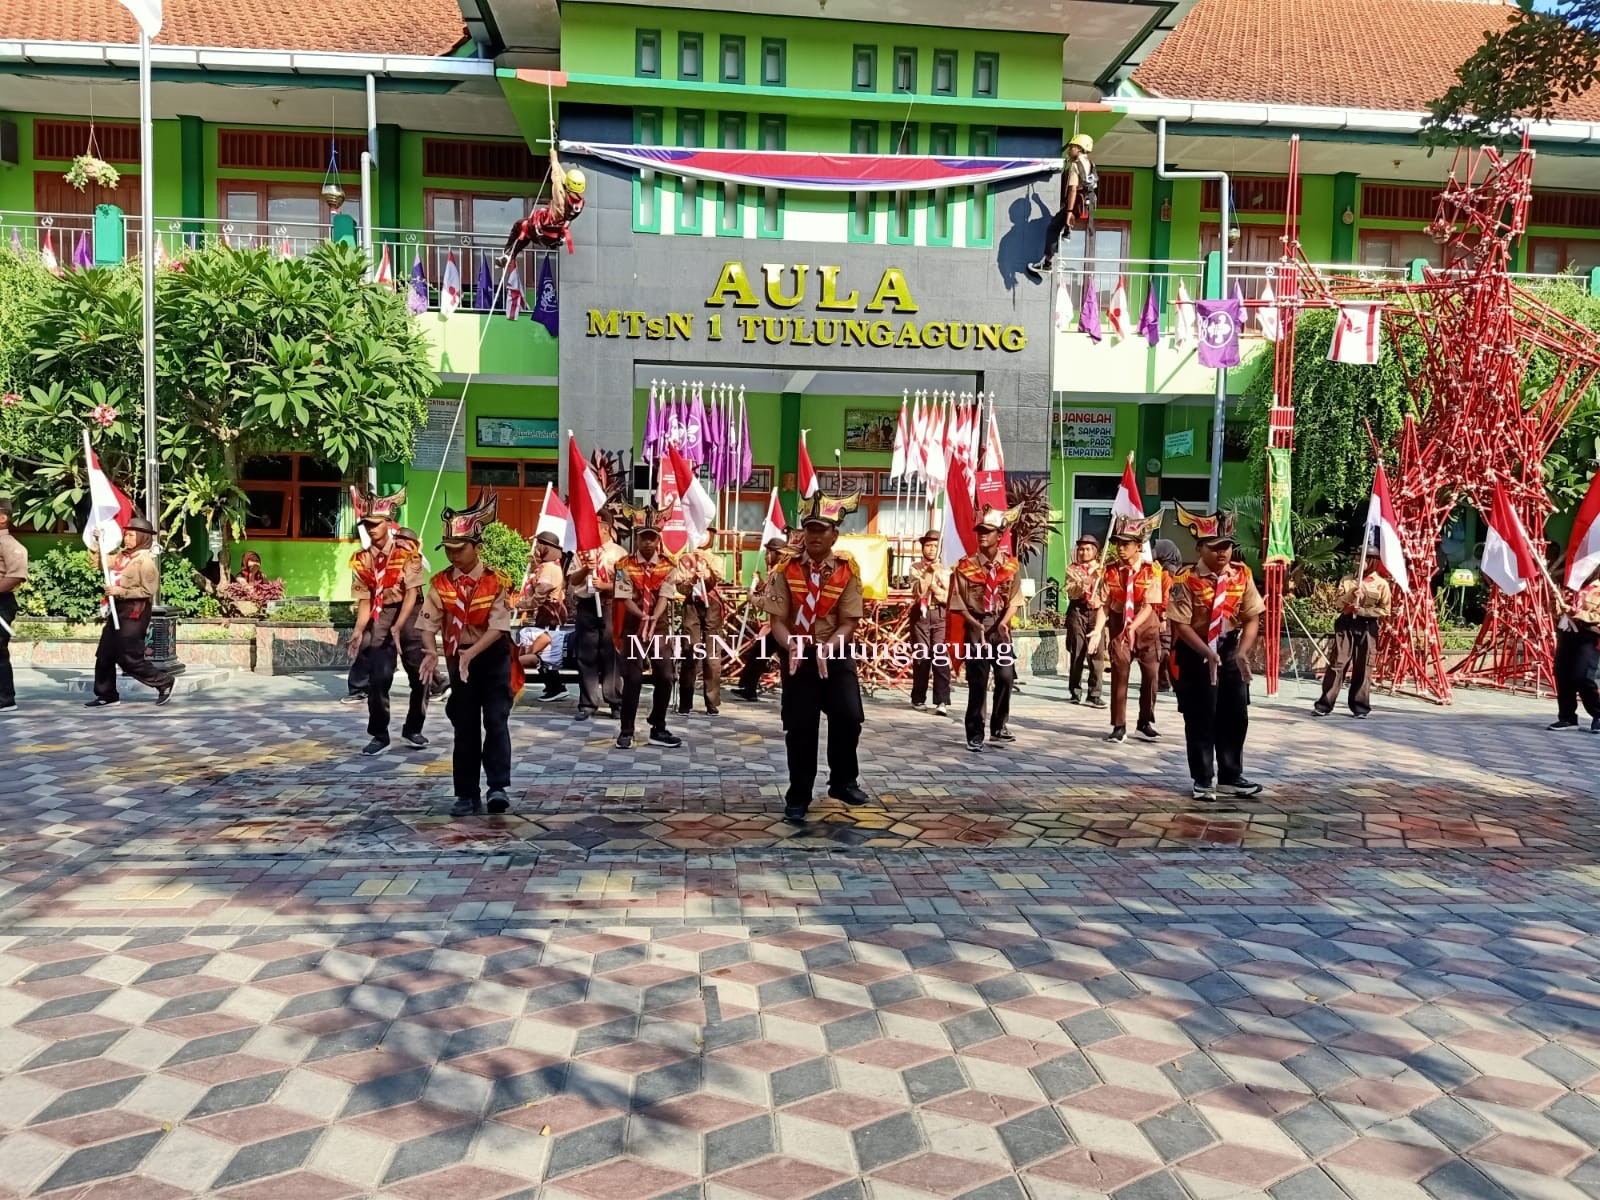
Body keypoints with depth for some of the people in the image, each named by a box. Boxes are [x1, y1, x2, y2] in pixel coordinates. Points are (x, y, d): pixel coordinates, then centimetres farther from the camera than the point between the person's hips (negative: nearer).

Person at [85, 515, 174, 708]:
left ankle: (163, 682, 7)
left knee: (129, 659, -8)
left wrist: (121, 591, -19)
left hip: (134, 614, -8)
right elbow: (100, 563, 20)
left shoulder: (145, 560, -13)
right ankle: (107, 695, 20)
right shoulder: (122, 555, 10)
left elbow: (149, 591, -18)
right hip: (117, 612, 8)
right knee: (104, 656, 10)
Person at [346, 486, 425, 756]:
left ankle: (413, 729, 23)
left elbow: (412, 592, -19)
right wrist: (359, 631, -13)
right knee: (378, 677, -6)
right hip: (382, 616, 2)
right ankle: (379, 735, 7)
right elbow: (364, 600, 1)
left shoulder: (407, 551, -13)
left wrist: (398, 627, -28)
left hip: (412, 612, -2)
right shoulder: (361, 560, 0)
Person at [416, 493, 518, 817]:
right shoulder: (440, 583, -2)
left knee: (495, 721, -11)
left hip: (492, 657, -3)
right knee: (464, 727, 7)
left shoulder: (496, 581, -12)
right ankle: (467, 795, 13)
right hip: (458, 659, 3)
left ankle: (498, 788, -10)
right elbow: (428, 624, -6)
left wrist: (471, 653, -31)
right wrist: (432, 652, -26)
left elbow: (498, 626, -18)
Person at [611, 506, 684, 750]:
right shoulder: (625, 565, -4)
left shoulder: (668, 567, 0)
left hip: (660, 627, 2)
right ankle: (626, 731, 5)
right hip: (633, 627, -2)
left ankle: (658, 730, 15)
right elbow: (625, 598, -10)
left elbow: (664, 597, -10)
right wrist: (642, 616, -28)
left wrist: (654, 618, -28)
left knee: (665, 678, 2)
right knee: (633, 678, -5)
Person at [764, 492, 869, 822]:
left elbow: (849, 622, -8)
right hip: (797, 657, 0)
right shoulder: (786, 571, -3)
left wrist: (828, 647, -26)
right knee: (799, 728, 3)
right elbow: (777, 620, -7)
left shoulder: (847, 572, -4)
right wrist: (791, 644, -27)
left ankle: (843, 781, 13)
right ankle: (798, 798, 19)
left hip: (837, 656, 0)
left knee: (849, 717, -13)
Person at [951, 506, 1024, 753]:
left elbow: (1014, 600, -1)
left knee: (1006, 676, -8)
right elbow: (959, 603, -3)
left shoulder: (1011, 565, 2)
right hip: (976, 627, -1)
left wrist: (1004, 622, -17)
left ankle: (998, 727, 12)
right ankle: (975, 735, 10)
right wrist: (976, 625, -16)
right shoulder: (966, 566, -2)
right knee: (977, 682, 0)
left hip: (1001, 627, 1)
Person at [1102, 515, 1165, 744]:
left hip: (1146, 625, 0)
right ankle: (1119, 726, 4)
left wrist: (1133, 626, -31)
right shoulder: (1110, 571, -5)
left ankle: (1145, 723, 22)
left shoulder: (1151, 571, -11)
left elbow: (1149, 606, -17)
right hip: (1118, 625, 1)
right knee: (1119, 674, -2)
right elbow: (1104, 604, -5)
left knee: (1150, 674, 5)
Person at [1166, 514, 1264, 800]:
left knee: (1235, 716, 10)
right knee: (1200, 719, 2)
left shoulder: (1242, 575, -4)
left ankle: (1230, 777, 24)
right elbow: (1181, 625, -19)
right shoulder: (1186, 580, -17)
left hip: (1230, 651, 5)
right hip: (1195, 654, -5)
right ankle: (1203, 780, 16)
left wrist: (1243, 652, -18)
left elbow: (1252, 618, -3)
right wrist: (1209, 653, -28)